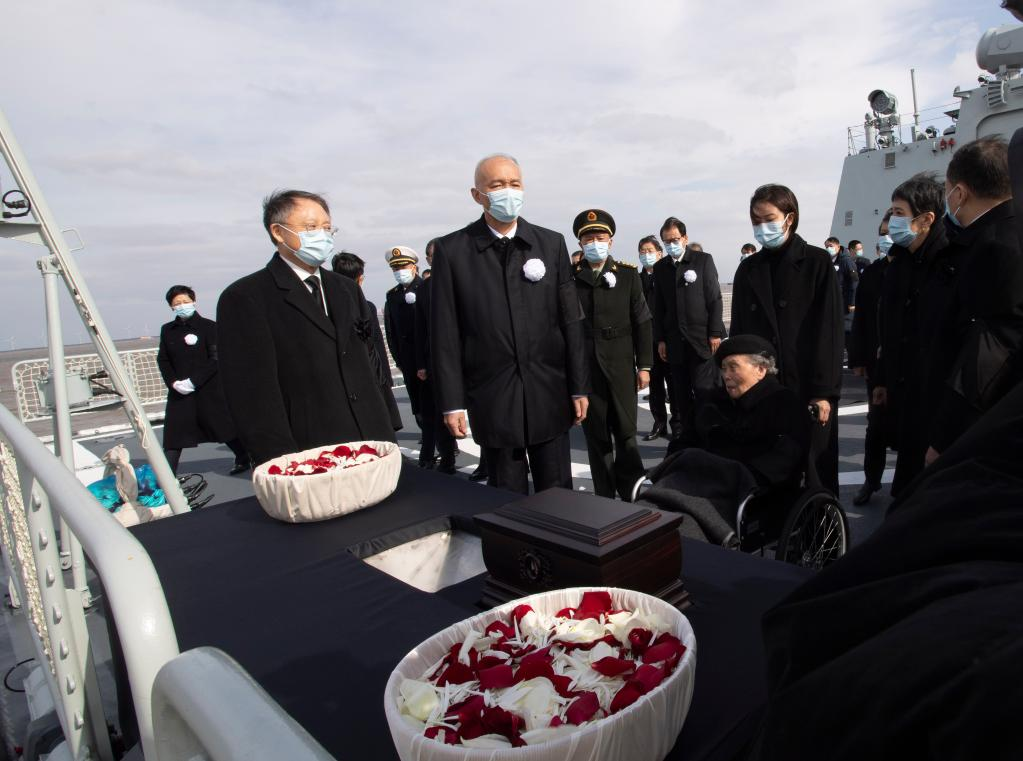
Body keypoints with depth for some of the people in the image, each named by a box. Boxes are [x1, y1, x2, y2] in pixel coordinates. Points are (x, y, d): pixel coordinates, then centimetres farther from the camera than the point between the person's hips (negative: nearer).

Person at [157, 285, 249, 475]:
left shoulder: (208, 326, -6)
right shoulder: (167, 330, 7)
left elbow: (215, 359, -11)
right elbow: (162, 360, 10)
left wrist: (193, 381, -16)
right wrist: (173, 382, -6)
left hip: (209, 388, -4)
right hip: (179, 391, 4)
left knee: (223, 424, 5)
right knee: (173, 432, 2)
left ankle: (245, 459, 23)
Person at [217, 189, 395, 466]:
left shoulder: (347, 289, 16)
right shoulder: (244, 299, -5)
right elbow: (253, 393, -12)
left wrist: (380, 433, 13)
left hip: (371, 447, 6)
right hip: (310, 461, -6)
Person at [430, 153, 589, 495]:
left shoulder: (551, 244, 5)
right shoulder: (451, 250, -1)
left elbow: (570, 321, 5)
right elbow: (445, 334, -2)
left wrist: (579, 387, 3)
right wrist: (452, 402, -5)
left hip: (549, 394, 2)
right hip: (492, 399, -1)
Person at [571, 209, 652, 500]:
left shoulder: (628, 274, 3)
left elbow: (642, 322, 3)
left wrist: (644, 365, -1)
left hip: (621, 365, 0)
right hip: (585, 366, 0)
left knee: (625, 432, 4)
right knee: (596, 434, 8)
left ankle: (631, 494, 19)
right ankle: (604, 496, 19)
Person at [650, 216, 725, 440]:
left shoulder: (703, 260, 1)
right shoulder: (660, 267, 10)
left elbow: (715, 299, -2)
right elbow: (659, 307, 10)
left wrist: (715, 333, -8)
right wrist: (660, 339, 5)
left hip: (702, 338, -3)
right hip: (675, 341, 3)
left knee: (704, 390, -5)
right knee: (682, 394, 5)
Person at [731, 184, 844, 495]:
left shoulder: (817, 263, -1)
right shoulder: (748, 269, 10)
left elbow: (829, 330, -5)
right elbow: (738, 330, 10)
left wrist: (824, 392, -10)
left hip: (808, 388, -3)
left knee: (815, 470, 4)